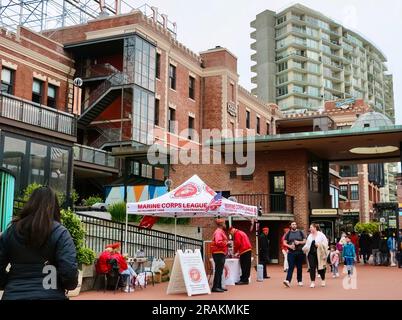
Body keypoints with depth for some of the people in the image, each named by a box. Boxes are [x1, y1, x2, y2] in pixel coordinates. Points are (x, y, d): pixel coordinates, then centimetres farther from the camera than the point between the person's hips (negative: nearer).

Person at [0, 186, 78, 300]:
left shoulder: (10, 231, 3)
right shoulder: (60, 233, -8)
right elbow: (69, 272, -16)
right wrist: (72, 284, 4)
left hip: (14, 295, 3)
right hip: (49, 295, -2)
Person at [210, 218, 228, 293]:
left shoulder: (221, 232, 20)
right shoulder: (218, 232, -14)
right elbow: (218, 242, -26)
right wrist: (226, 243, -14)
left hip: (221, 253, 11)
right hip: (218, 253, -11)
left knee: (220, 270, 13)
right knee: (218, 270, -10)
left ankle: (219, 286, 18)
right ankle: (215, 287, -10)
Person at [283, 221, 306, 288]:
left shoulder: (300, 232, 9)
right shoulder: (288, 233, 8)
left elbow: (304, 241, 8)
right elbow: (284, 243, 5)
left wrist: (299, 242, -12)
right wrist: (289, 246, -15)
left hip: (300, 252, 1)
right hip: (291, 252, -1)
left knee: (299, 267, 8)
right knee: (291, 267, -10)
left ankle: (300, 281, 20)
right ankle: (288, 280, -19)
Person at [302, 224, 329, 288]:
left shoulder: (321, 235, -3)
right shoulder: (310, 236, 13)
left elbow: (325, 243, -9)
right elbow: (307, 244, 17)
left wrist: (319, 245, -22)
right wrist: (304, 249, 2)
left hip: (319, 254, -4)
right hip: (311, 254, 4)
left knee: (320, 267, 6)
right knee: (312, 268, -3)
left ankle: (323, 280, 28)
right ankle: (313, 282, 1)